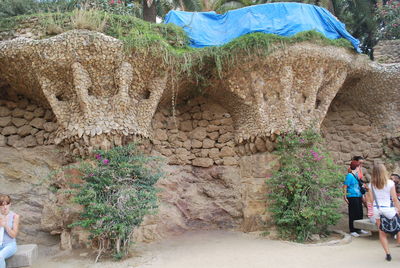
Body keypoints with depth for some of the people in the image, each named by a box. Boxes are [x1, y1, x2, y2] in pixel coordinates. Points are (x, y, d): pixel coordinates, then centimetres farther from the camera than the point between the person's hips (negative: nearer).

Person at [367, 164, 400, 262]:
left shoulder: (371, 184, -1)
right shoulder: (390, 183, -8)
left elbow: (371, 199, 2)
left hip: (376, 209, 3)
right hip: (388, 209, -3)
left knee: (382, 232, 11)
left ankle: (388, 254, 12)